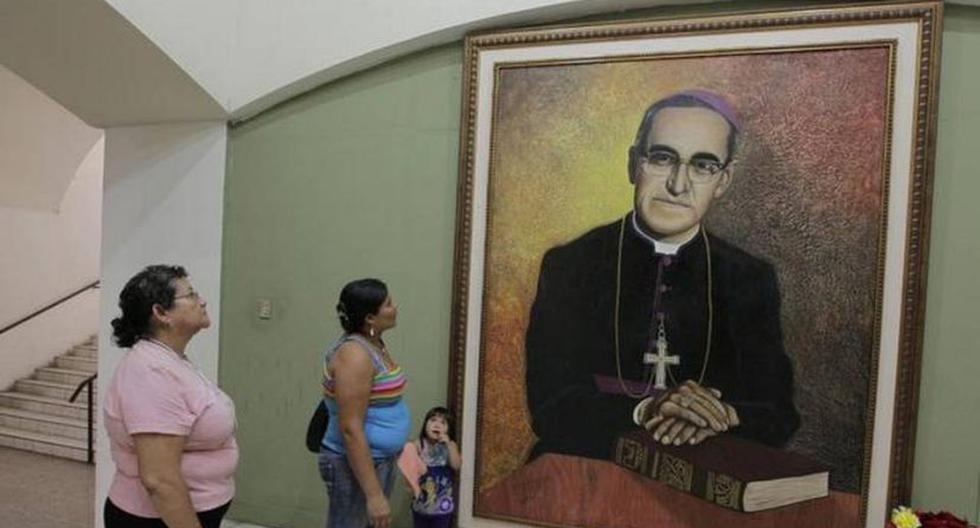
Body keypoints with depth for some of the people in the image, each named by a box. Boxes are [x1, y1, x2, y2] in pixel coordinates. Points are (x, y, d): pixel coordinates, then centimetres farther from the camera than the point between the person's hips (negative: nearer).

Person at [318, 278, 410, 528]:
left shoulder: (374, 344, 6)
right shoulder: (355, 353, -22)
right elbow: (350, 429, -25)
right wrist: (374, 495, -26)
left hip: (381, 461, 9)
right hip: (355, 465, -9)